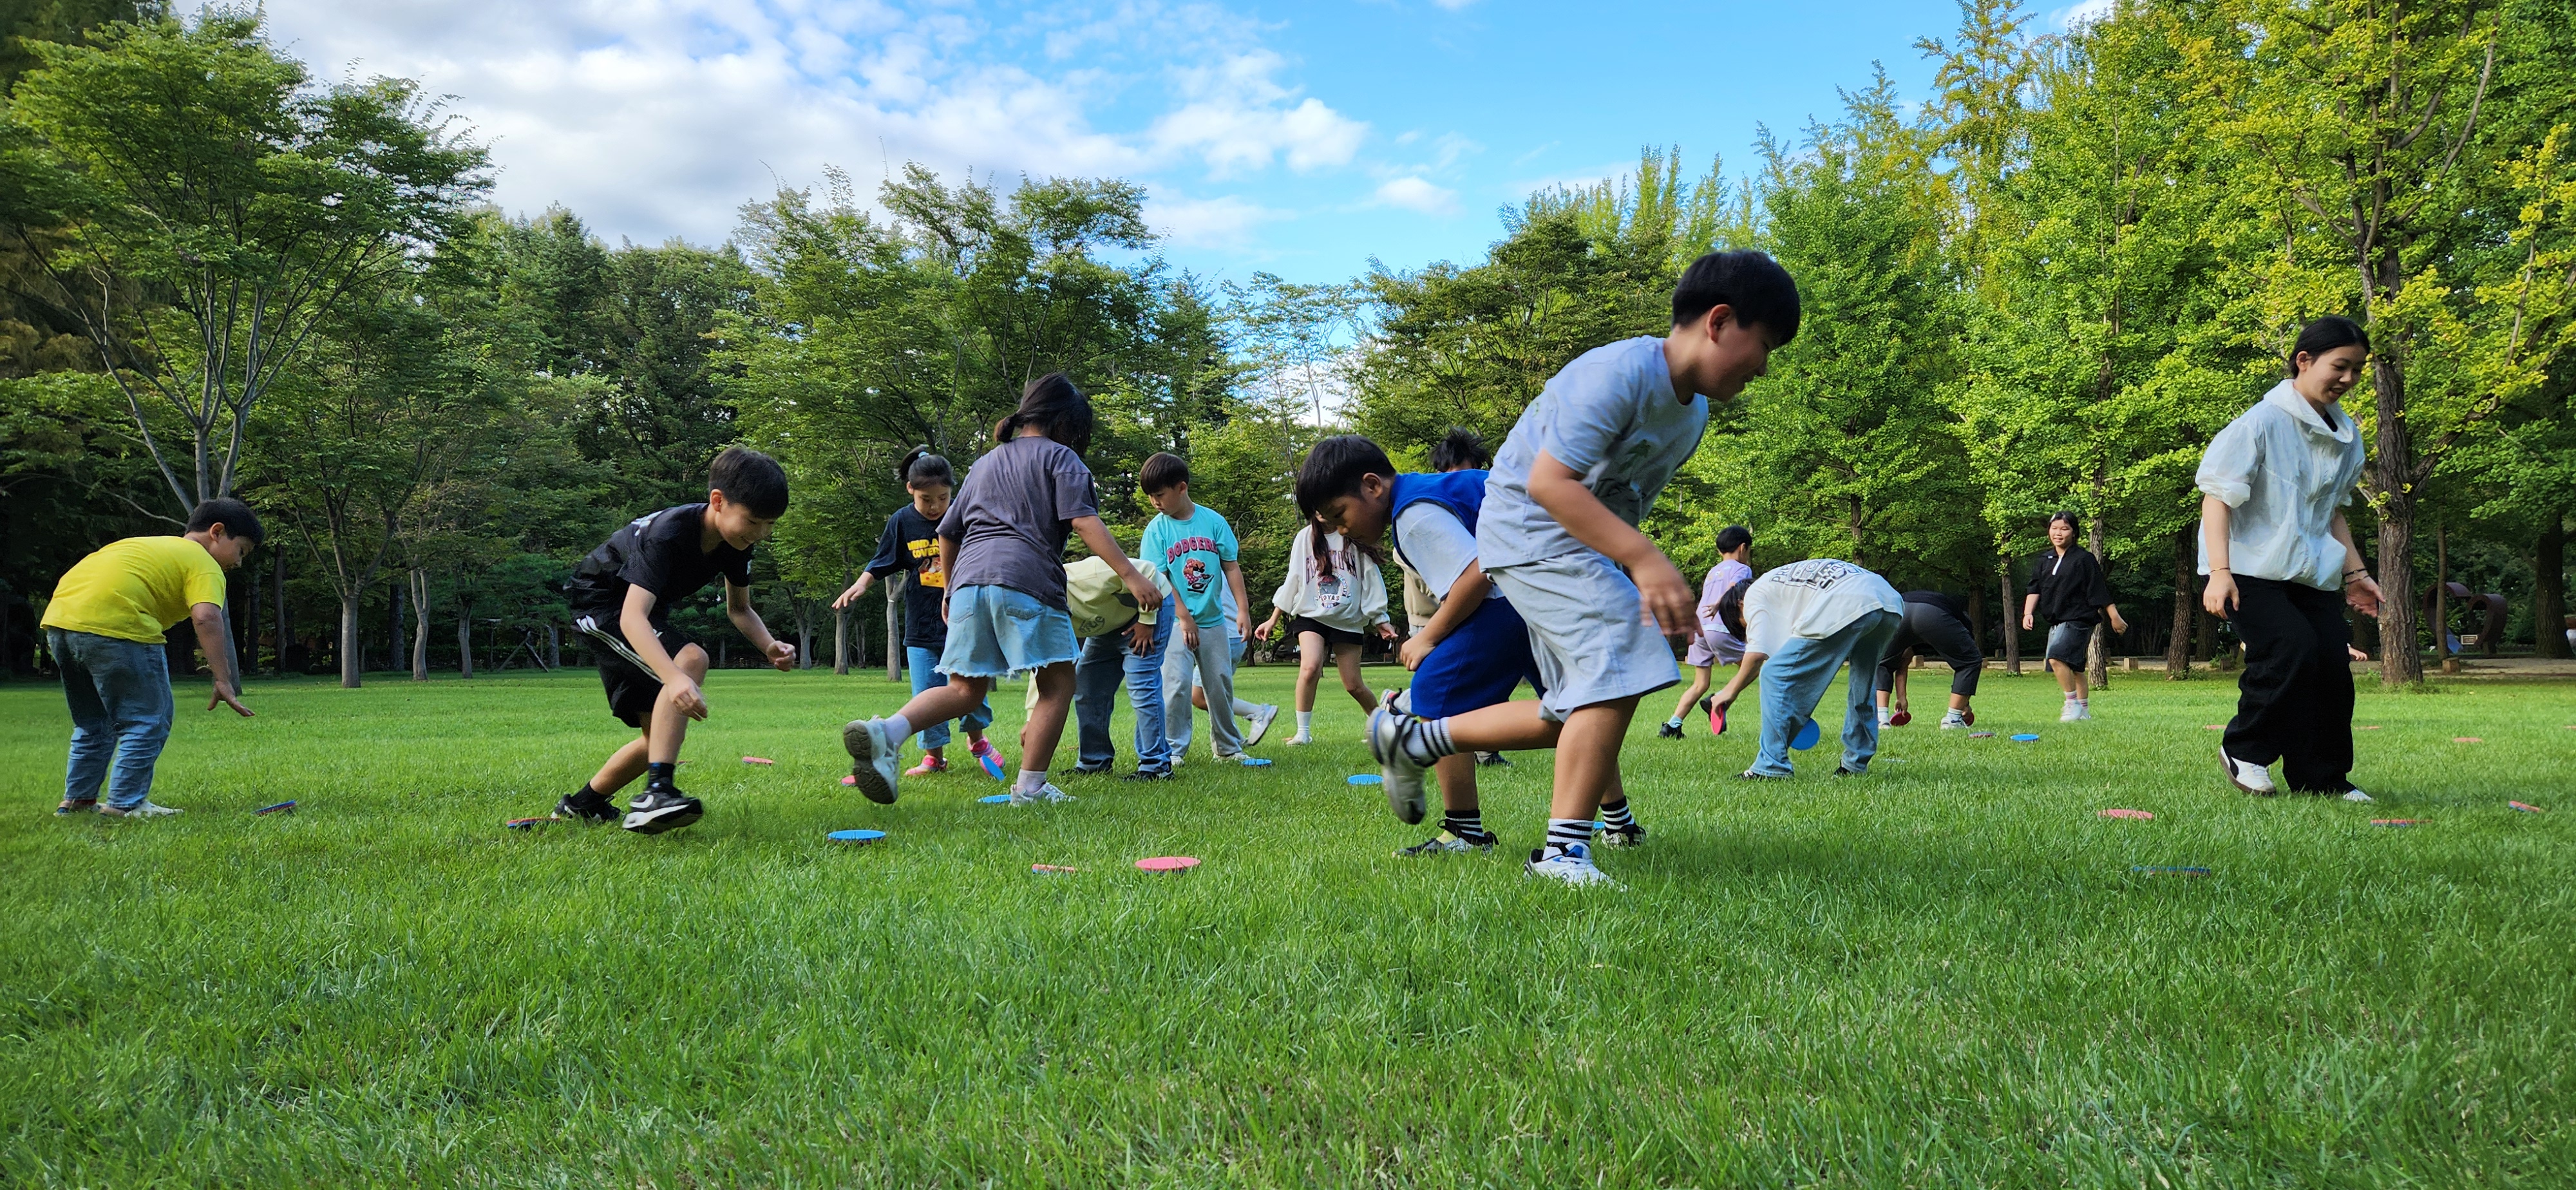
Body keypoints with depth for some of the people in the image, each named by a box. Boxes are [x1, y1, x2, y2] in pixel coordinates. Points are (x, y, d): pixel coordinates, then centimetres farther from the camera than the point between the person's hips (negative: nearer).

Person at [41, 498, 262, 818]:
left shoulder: (153, 546, 32)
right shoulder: (204, 564, 5)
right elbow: (206, 618, -11)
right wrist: (224, 682, -15)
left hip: (58, 616, 9)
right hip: (112, 624, -9)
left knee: (92, 722, 24)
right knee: (148, 719, 2)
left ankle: (77, 799, 27)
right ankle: (126, 803, 0)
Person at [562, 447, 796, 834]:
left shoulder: (737, 541, -11)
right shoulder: (669, 534, -34)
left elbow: (738, 608, 3)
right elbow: (632, 617, -45)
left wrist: (769, 645, -18)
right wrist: (675, 678, -60)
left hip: (647, 610, 9)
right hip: (602, 603, -9)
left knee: (661, 735, 5)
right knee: (692, 658, -34)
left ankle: (583, 804, 26)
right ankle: (658, 793, -38)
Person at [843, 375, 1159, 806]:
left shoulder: (984, 463, 29)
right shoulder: (1060, 457, 9)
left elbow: (948, 534, 29)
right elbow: (1084, 521, -5)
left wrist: (951, 589, 41)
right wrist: (1130, 575, -10)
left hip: (969, 578, 6)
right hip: (1027, 577, -6)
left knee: (965, 690, 7)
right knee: (1057, 683, 4)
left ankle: (886, 731, -17)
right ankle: (1029, 787, 0)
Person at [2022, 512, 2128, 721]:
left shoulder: (2084, 559, -6)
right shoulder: (2043, 560, 9)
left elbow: (2100, 591, -5)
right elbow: (2035, 589, 8)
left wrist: (2115, 617, -2)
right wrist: (2028, 613, -7)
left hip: (2079, 619, -7)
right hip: (2056, 621, 7)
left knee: (2057, 657, -24)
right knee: (2074, 668, 15)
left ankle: (2073, 703, -13)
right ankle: (2084, 711, 26)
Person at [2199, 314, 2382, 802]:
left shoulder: (2345, 436, 11)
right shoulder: (2262, 422, -12)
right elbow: (2217, 495, -14)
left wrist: (2354, 571, 17)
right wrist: (2219, 573, -21)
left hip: (2310, 574, 7)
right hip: (2250, 569, -7)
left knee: (2333, 663, -2)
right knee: (2291, 650, -23)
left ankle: (2326, 779, 13)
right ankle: (2244, 751, -2)